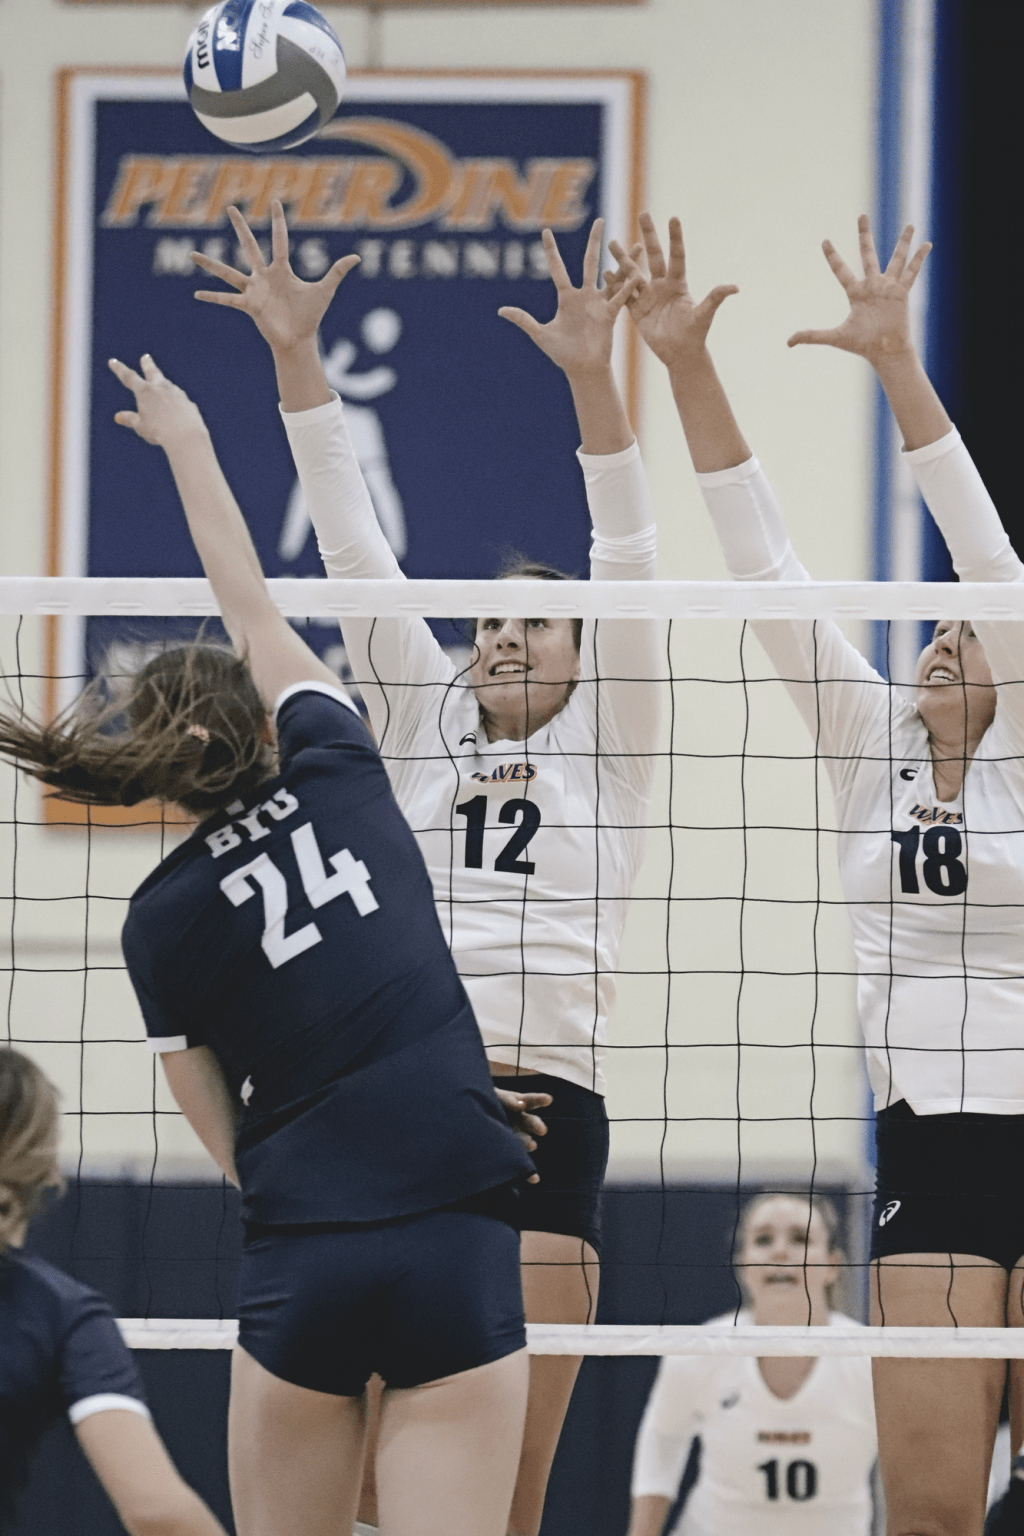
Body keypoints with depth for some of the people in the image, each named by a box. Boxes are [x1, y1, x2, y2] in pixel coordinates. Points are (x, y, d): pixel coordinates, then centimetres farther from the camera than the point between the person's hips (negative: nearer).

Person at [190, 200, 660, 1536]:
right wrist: (296, 360, 4)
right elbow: (354, 551, 12)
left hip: (546, 1100, -2)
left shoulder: (606, 749, 13)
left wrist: (592, 375, -11)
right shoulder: (419, 735, 18)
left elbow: (625, 560, 1)